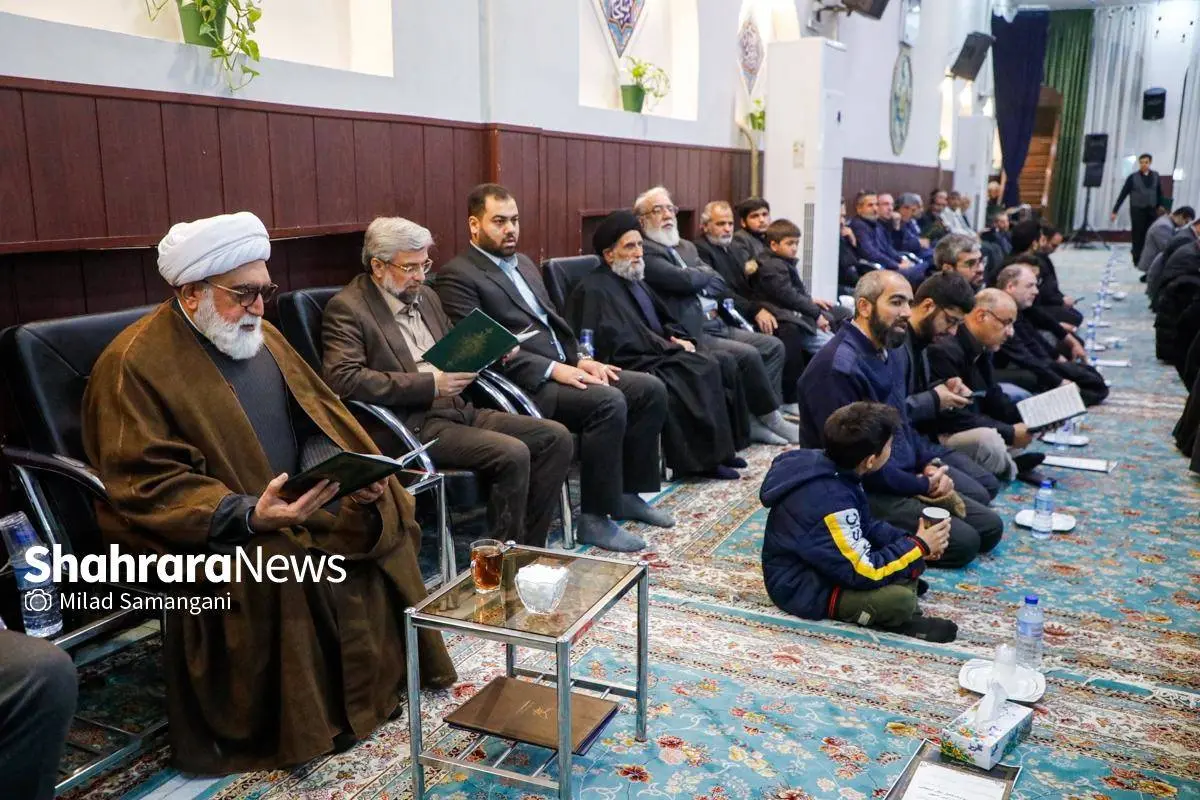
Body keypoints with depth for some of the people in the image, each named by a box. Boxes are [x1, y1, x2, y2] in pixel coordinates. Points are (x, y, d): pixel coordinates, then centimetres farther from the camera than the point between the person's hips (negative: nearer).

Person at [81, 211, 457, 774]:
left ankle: (379, 670, 7)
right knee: (280, 561, -32)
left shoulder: (260, 335, 10)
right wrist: (246, 516, -33)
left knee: (379, 517, -10)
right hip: (206, 525, -7)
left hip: (299, 499, 7)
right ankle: (295, 719, -12)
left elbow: (320, 412, 13)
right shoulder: (135, 363, -14)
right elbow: (145, 486, -20)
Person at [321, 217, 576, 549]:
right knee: (512, 455, -27)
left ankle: (529, 548, 1)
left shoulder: (425, 295, 17)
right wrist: (430, 384, -21)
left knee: (557, 438, -6)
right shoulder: (346, 308, -6)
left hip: (459, 409, 8)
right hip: (413, 424, -8)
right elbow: (343, 380, -20)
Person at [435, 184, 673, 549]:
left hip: (563, 368, 9)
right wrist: (553, 369, -21)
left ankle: (627, 492, 8)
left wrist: (581, 358, 3)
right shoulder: (457, 276, -6)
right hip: (523, 385, -9)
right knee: (608, 402, -29)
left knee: (651, 389, -3)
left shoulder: (524, 263, 21)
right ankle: (594, 517, -17)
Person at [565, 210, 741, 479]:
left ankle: (715, 449, -10)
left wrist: (679, 338, 5)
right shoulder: (593, 290, -9)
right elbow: (617, 340, -19)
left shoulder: (636, 281, 20)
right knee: (692, 375, -26)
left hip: (659, 354, 9)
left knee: (707, 366, -15)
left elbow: (665, 319, 28)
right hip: (633, 365, -9)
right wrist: (668, 346, -17)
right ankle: (698, 458, -13)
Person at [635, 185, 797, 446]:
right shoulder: (644, 252, -8)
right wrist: (705, 273, 1)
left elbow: (720, 285, 12)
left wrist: (696, 280, -7)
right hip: (691, 333, -9)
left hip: (717, 324, 9)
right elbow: (684, 280, -20)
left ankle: (756, 420, -2)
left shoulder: (687, 247, 20)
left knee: (774, 346, -1)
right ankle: (772, 419, -3)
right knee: (748, 355, -23)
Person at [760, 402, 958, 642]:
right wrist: (918, 546, -14)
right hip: (802, 588, -9)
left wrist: (911, 540, -3)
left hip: (820, 564, 10)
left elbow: (866, 526, 10)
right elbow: (864, 572, -26)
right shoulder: (832, 502, -32)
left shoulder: (825, 465, -6)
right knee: (900, 600, -25)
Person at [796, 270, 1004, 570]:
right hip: (866, 491, -10)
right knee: (962, 542, -16)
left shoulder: (894, 351, 7)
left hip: (909, 473, 10)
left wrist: (929, 464, 1)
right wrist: (921, 485, -16)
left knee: (989, 527, 13)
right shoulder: (838, 367, -25)